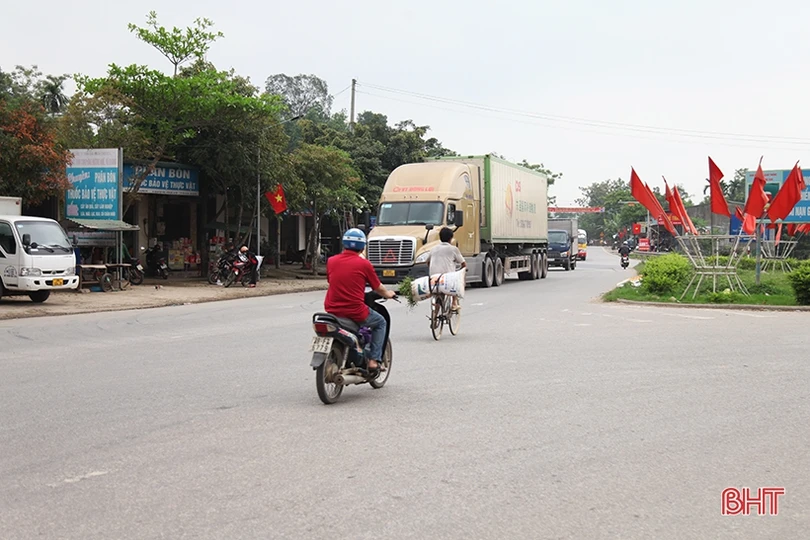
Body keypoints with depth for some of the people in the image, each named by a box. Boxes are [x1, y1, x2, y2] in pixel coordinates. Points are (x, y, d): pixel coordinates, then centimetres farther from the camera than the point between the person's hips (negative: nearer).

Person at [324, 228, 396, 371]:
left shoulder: (331, 261, 3)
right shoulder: (364, 264, -6)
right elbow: (378, 288, 5)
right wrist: (388, 294, 28)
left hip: (332, 310, 4)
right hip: (355, 312, -4)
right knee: (380, 323, 22)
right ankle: (374, 360, 10)